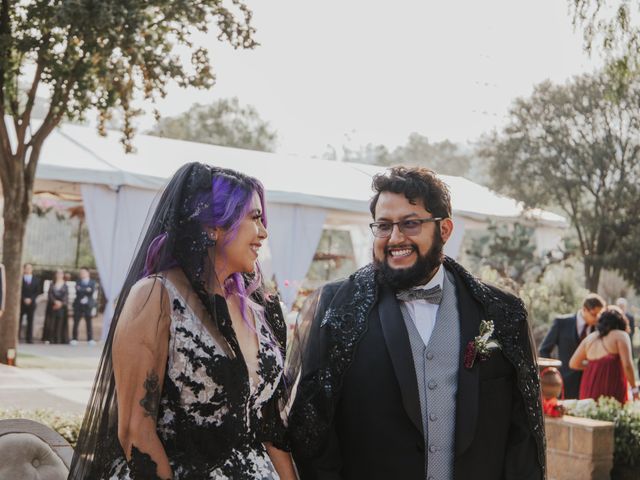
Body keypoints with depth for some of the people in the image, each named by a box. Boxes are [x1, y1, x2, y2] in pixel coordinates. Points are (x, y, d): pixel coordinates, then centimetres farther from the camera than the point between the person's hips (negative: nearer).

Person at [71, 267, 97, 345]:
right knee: (76, 322, -1)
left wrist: (82, 290, -11)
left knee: (89, 322, 0)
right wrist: (87, 290, -13)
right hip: (78, 304, 1)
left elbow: (92, 291, -9)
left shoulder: (92, 282, 8)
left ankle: (90, 339, 4)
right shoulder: (78, 281, 10)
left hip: (88, 305, -1)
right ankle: (74, 339, 4)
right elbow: (77, 290, -8)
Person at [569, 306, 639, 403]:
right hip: (612, 390, -5)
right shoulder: (621, 335, 0)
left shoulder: (590, 338, 14)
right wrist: (634, 389, 0)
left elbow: (573, 364, 14)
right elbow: (627, 365, -9)